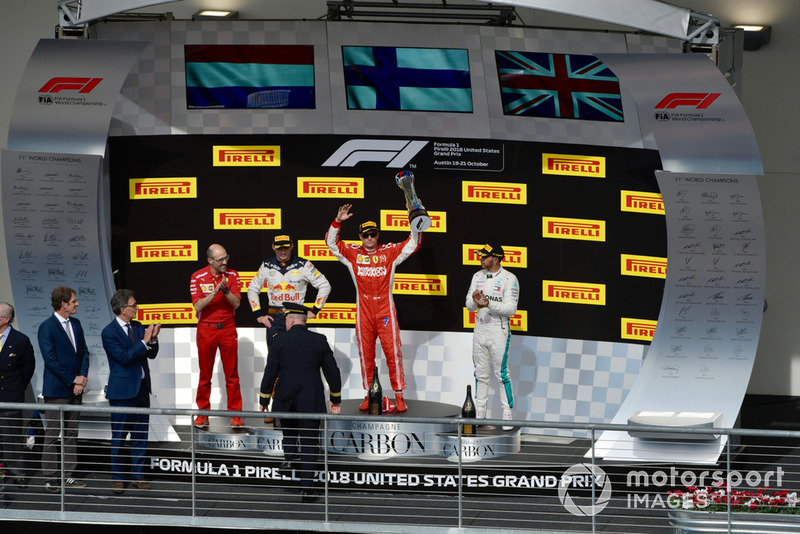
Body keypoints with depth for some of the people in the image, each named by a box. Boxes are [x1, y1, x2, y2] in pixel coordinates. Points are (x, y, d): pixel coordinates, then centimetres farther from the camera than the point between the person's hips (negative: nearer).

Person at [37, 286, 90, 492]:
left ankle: (69, 475, 15)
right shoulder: (47, 327, -11)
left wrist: (82, 376, -3)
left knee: (71, 434, 10)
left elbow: (83, 351, 14)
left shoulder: (75, 324, 12)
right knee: (52, 435, -3)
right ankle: (51, 479, 1)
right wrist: (72, 381, -14)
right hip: (56, 390, -7)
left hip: (75, 389, 7)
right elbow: (50, 359, -16)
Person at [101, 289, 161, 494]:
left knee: (140, 434, 10)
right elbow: (124, 356, -22)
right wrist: (144, 341, -21)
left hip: (141, 387, 6)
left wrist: (153, 339, -11)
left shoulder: (137, 327, 9)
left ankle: (138, 475, 18)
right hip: (122, 390, -6)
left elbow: (151, 354, 8)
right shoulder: (109, 333, -12)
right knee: (119, 436, 1)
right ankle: (117, 478, 9)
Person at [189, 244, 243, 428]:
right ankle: (202, 415, 13)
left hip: (228, 328, 1)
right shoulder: (198, 277, -5)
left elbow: (236, 303, -6)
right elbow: (198, 306, -12)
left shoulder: (232, 276, 0)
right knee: (205, 375, 4)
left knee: (232, 374, -1)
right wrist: (215, 291, -23)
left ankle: (235, 415, 3)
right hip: (206, 329, -1)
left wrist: (226, 290, -22)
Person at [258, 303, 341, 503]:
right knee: (310, 442, 5)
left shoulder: (279, 340, -4)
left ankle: (290, 456, 12)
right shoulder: (319, 341, 2)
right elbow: (332, 371, 6)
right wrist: (336, 398, 17)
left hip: (285, 399, 0)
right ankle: (306, 488, -1)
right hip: (311, 401, 0)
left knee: (288, 427, 32)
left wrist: (264, 399, 7)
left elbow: (270, 372, -3)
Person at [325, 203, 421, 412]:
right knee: (365, 354, 5)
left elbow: (413, 245, 4)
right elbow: (331, 242, 3)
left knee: (393, 352, -4)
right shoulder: (353, 253, 7)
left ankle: (399, 395, 0)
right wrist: (337, 221, -10)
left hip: (385, 310, -1)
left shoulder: (389, 252, 5)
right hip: (364, 311, 1)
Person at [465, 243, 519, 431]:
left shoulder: (509, 279, -9)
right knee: (481, 373, 11)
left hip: (498, 332, -6)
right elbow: (469, 306, 6)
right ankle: (479, 413, 19)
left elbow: (511, 309, -16)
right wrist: (474, 301, -18)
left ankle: (507, 414, 0)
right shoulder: (478, 276, 9)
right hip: (480, 329, 6)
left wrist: (489, 304, -28)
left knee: (502, 374, -6)